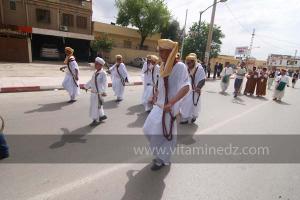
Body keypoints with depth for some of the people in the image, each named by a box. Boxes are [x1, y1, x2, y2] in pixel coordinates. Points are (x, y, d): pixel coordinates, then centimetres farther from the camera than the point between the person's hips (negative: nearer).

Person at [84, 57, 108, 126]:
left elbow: (104, 84, -24)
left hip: (98, 93, -8)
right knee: (98, 106, 18)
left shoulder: (103, 73, -16)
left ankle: (96, 120, 18)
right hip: (93, 92, 8)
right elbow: (91, 81, 21)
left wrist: (103, 92, -36)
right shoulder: (95, 73, 8)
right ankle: (102, 116, 37)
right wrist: (86, 86, 30)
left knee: (96, 106, 3)